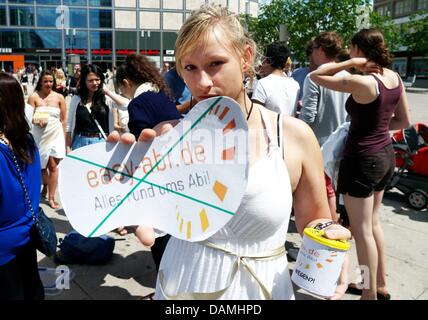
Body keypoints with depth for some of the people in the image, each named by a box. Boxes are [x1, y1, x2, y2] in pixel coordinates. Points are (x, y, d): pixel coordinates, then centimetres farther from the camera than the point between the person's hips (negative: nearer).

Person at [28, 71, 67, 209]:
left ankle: (51, 197, 6)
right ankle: (45, 185, 45)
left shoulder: (59, 97, 0)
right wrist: (36, 120, -25)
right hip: (40, 135, 1)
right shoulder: (34, 97, -2)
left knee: (53, 166, -3)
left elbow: (63, 119, 3)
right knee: (42, 165, 13)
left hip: (55, 135, -1)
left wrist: (63, 137, 2)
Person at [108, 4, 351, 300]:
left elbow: (313, 221, 2)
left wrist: (326, 232, -19)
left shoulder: (294, 136, -13)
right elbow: (148, 232, -16)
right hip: (183, 285, 1)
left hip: (262, 287, 0)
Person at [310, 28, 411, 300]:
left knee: (362, 230, 5)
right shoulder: (395, 78, 2)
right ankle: (380, 285, 35)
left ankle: (370, 294, 19)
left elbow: (316, 76, -15)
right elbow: (404, 121, 9)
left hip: (362, 159, -9)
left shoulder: (362, 83, -22)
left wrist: (351, 63, -16)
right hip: (385, 155, 9)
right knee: (373, 222, 21)